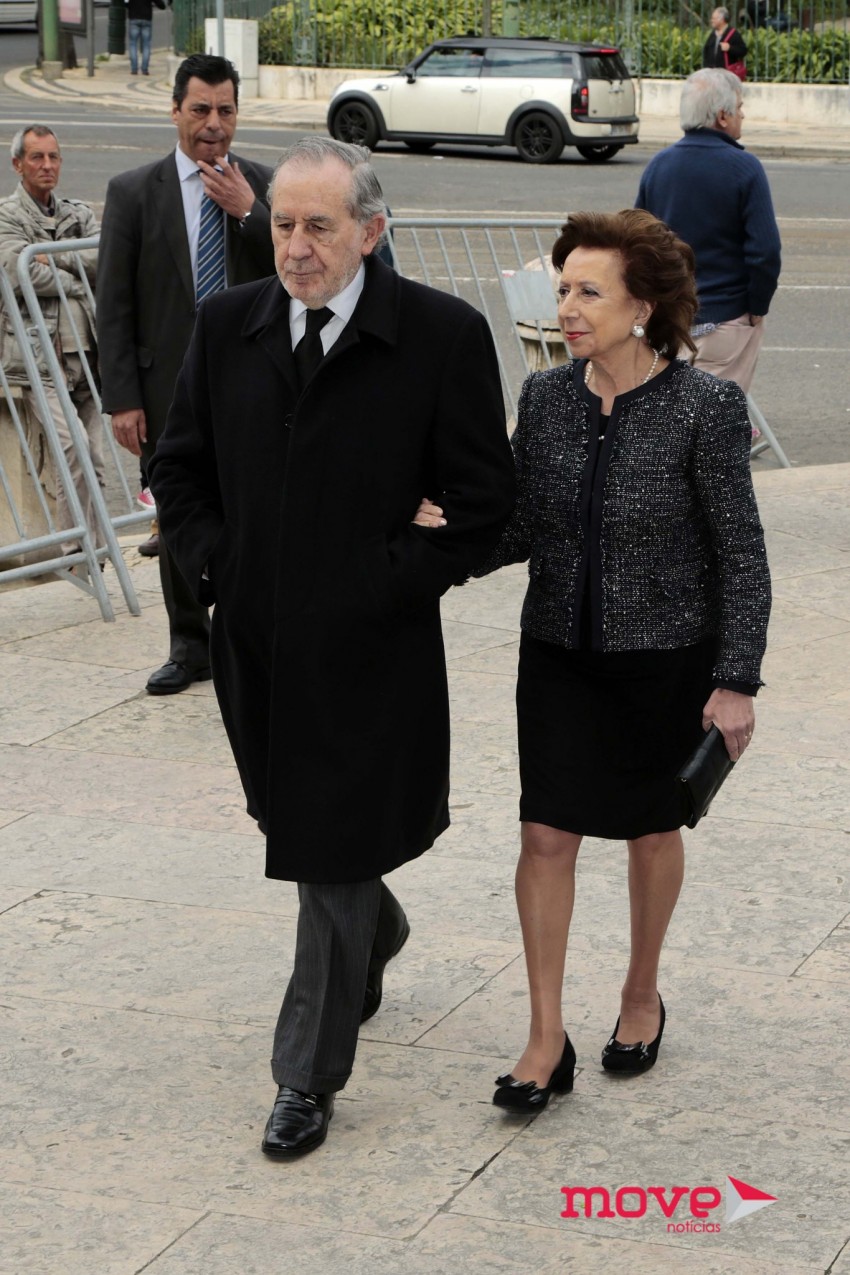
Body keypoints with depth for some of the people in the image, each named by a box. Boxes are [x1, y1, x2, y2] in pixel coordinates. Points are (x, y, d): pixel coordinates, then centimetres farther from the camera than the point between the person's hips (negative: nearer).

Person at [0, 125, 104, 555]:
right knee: (74, 447, -21)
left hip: (84, 352, 6)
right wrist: (78, 282, -3)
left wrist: (54, 257, -9)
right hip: (38, 355, -6)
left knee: (91, 459, 4)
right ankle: (77, 546, -12)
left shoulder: (78, 213, 18)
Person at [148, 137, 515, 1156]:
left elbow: (481, 502, -7)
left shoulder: (443, 335, -11)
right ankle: (375, 934, 53)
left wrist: (389, 584, -12)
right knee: (301, 828, 21)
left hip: (371, 650, -5)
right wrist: (211, 564, -1)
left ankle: (308, 1078, 14)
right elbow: (179, 468, 13)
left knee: (332, 860, 1)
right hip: (257, 641, 5)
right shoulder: (227, 326, 2)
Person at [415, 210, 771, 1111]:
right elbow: (518, 530, 3)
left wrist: (737, 680, -12)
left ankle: (641, 996, 38)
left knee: (651, 825, 15)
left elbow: (741, 554, -10)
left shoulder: (704, 408, -14)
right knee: (546, 834, -1)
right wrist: (448, 530, -18)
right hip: (560, 652, 3)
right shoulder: (545, 397, -2)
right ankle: (546, 1041, 8)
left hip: (666, 657, -3)